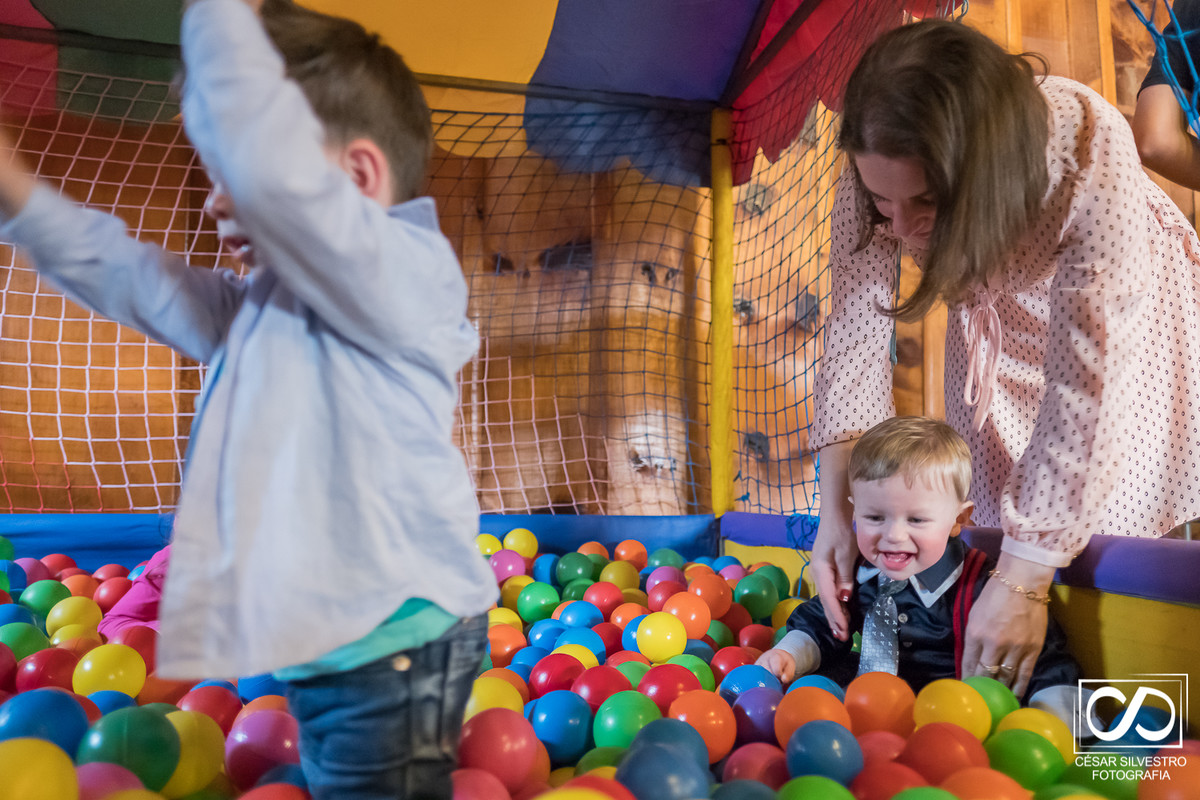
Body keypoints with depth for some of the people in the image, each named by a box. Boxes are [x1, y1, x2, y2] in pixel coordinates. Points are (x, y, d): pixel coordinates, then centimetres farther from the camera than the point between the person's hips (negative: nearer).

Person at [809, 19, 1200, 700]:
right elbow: (857, 323, -26)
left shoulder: (1093, 158, -42)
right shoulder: (880, 169, -32)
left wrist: (1025, 578, -40)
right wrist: (838, 505, -32)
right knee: (997, 504, 8)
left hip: (1119, 295, -3)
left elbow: (1084, 387, -41)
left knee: (1122, 511, 2)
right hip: (994, 303, 3)